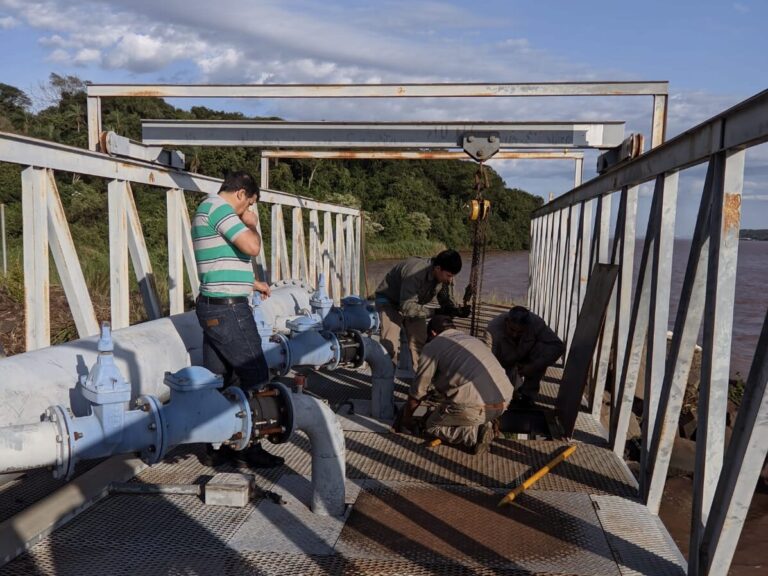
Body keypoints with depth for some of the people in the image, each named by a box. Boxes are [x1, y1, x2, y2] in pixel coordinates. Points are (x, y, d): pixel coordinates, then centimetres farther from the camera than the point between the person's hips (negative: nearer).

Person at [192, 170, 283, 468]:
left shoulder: (207, 209, 21)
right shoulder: (218, 207, -12)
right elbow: (252, 246, -22)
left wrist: (253, 284, 36)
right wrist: (252, 223, -1)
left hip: (213, 308, 10)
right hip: (228, 309, -10)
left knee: (219, 379, 12)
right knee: (255, 376, -1)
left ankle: (217, 447, 19)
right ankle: (248, 447, 7)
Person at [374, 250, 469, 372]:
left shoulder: (445, 277, -17)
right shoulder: (415, 274, -40)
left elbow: (447, 301, -8)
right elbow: (407, 307, -41)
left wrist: (459, 310, -30)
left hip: (412, 303, 7)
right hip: (389, 300, -7)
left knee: (420, 342, -1)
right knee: (390, 344, -18)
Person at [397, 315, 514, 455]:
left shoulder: (433, 346, 7)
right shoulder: (475, 340, 28)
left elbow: (418, 391, 11)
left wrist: (406, 417, 28)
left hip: (474, 407, -7)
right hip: (504, 401, 7)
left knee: (432, 426, 18)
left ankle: (476, 434, -2)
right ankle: (484, 424, 9)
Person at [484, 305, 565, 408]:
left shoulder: (536, 323, -31)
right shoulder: (494, 327, -35)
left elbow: (559, 346, -32)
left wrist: (534, 366, -39)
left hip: (526, 362, 1)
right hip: (505, 364, -1)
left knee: (543, 348, -30)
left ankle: (528, 393, -15)